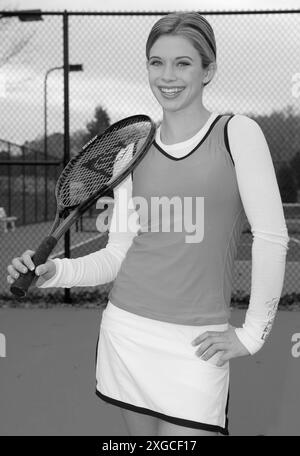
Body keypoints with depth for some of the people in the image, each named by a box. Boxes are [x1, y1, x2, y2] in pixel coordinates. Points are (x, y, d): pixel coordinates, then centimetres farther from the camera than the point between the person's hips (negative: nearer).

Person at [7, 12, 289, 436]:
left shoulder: (237, 133, -4)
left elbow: (271, 238, -7)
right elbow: (117, 254, 8)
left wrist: (252, 333, -6)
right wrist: (54, 271, -8)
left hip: (196, 344, -3)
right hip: (126, 331, 4)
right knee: (143, 435, 13)